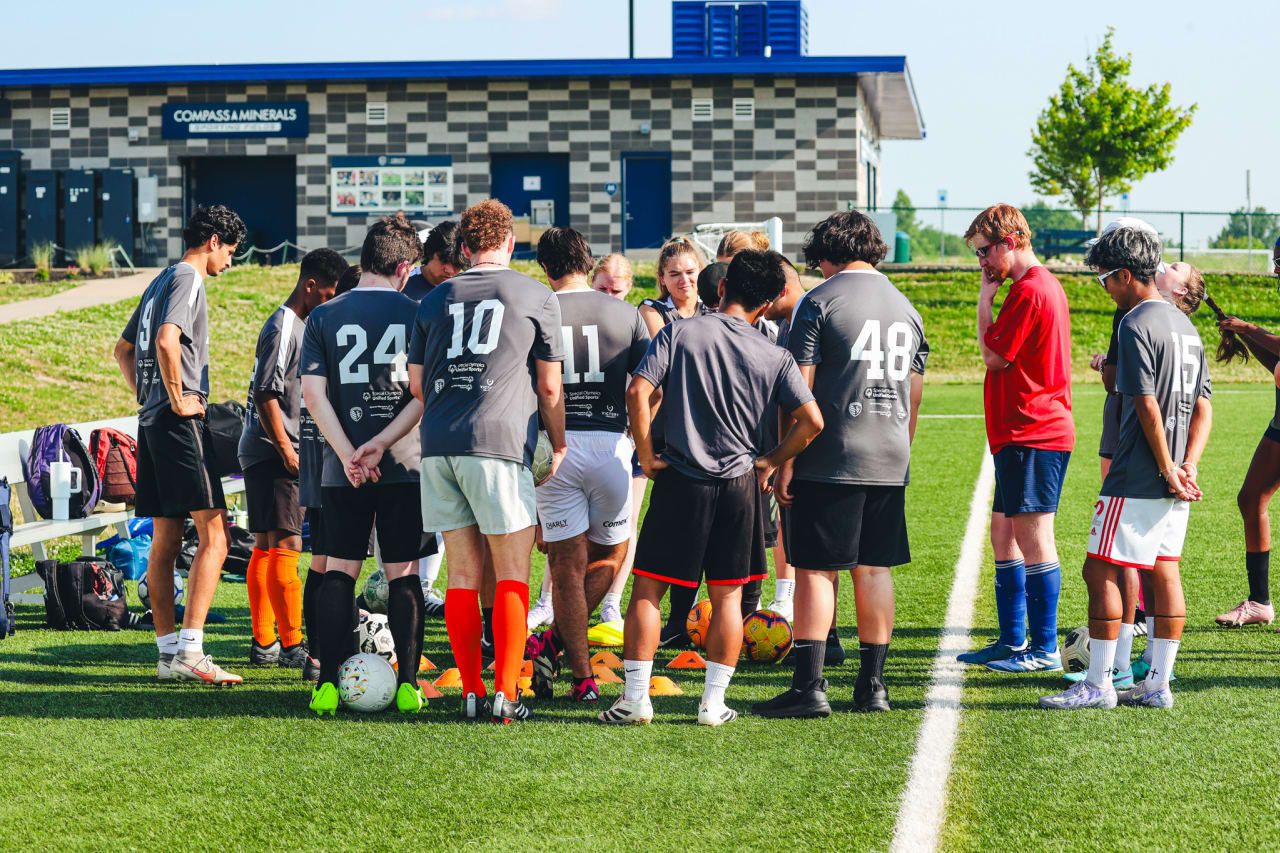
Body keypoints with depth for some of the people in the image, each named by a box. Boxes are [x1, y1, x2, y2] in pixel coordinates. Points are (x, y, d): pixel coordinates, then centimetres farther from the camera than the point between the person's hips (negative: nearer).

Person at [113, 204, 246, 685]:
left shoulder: (162, 281, 22)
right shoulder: (188, 279, -7)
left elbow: (123, 349, 31)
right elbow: (167, 341, -24)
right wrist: (178, 399, -15)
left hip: (151, 422, 10)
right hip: (179, 422, -10)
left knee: (165, 541, 10)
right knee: (213, 536, -13)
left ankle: (168, 653, 12)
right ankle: (189, 650, -20)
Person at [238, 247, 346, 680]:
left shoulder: (299, 326, 19)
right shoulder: (282, 328, -12)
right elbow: (265, 394, -19)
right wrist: (286, 448, -20)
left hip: (276, 453, 10)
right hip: (272, 452, -10)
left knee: (266, 547, 11)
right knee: (285, 546, -13)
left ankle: (263, 644, 15)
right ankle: (293, 645, -15)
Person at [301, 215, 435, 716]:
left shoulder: (323, 317, 3)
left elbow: (313, 393, -6)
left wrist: (348, 453, -10)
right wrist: (379, 446, -9)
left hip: (341, 469, 1)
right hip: (405, 467, -1)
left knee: (339, 571, 8)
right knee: (403, 574, 6)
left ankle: (327, 684, 3)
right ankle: (408, 685, 3)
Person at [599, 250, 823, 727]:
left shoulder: (678, 333, -3)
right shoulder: (773, 357, 0)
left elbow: (638, 393, -13)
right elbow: (811, 421, -4)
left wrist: (647, 456, -3)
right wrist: (770, 461, 9)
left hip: (680, 479, -1)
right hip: (739, 483, 1)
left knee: (647, 588, 6)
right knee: (727, 596, 11)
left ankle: (635, 697, 3)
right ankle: (713, 703, 10)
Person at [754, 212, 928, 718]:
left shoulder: (819, 302, -5)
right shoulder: (906, 307, 14)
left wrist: (786, 461, -6)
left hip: (830, 461, -6)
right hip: (890, 462, 6)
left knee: (815, 570, -2)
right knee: (875, 570, 10)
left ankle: (809, 686, -6)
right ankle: (872, 686, 12)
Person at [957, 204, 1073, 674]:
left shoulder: (1029, 291, -16)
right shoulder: (1046, 284, 17)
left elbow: (994, 356, -11)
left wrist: (984, 300, -4)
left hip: (1031, 435, -11)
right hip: (1023, 434, 11)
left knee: (1033, 538, -8)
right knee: (1004, 533, 15)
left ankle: (1044, 649, -4)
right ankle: (1013, 640, 21)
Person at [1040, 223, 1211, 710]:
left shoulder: (1136, 325, -13)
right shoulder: (1185, 324, 15)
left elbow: (1148, 405, -19)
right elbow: (1203, 406, 12)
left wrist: (1168, 470, -13)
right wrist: (1188, 466, 3)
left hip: (1137, 479, -9)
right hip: (1174, 479, 9)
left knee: (1101, 570, -4)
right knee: (1164, 573, 10)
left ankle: (1099, 684, -3)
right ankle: (1157, 684, 12)